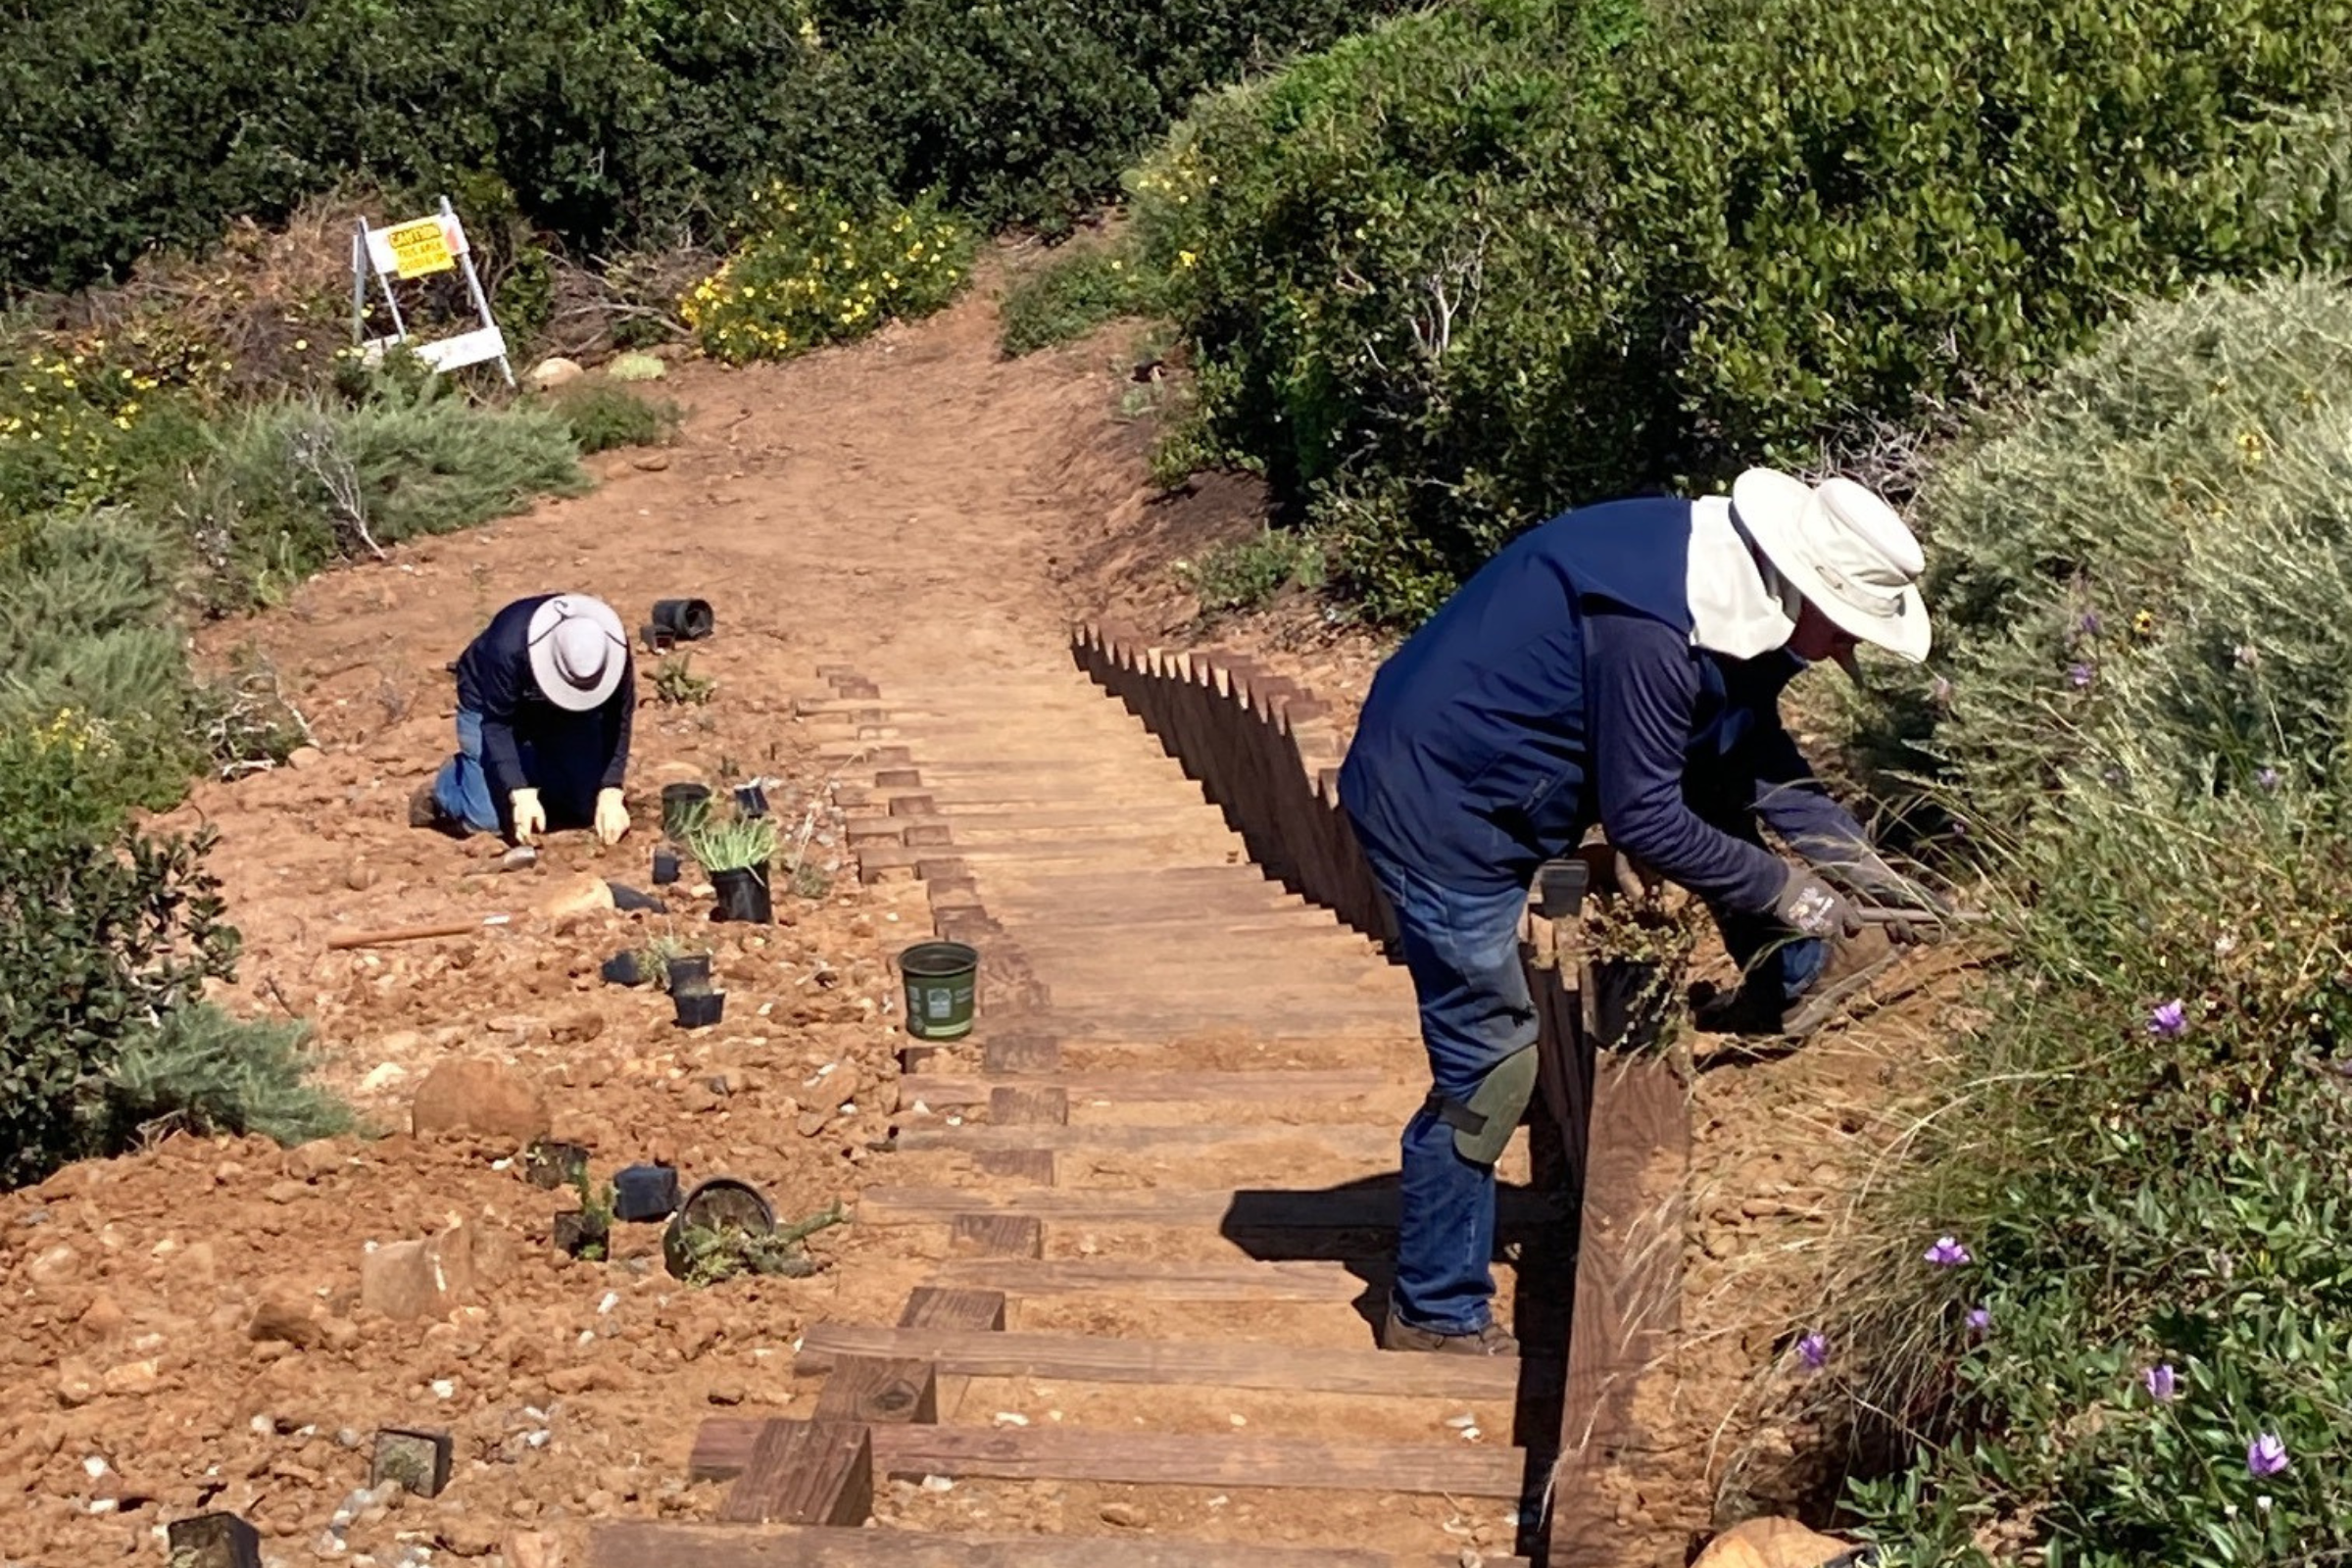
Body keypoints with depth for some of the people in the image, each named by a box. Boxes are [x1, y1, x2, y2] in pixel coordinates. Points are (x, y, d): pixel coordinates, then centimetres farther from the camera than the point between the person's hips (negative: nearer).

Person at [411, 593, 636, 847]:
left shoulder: (615, 653, -32)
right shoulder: (508, 647, -40)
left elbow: (618, 721, -24)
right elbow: (497, 724, -32)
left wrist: (611, 795, -34)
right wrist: (521, 795, -41)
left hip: (562, 711, 3)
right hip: (494, 703, -3)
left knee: (589, 806, -8)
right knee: (489, 817, -16)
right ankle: (442, 789, 16)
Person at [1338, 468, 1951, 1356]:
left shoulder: (1733, 583, -1)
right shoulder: (1650, 629, -30)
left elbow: (1756, 749, 10)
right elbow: (1643, 821, -24)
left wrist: (1850, 853, 1)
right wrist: (1789, 894, -15)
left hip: (1484, 779, 9)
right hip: (1439, 807, -9)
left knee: (1724, 743, 7)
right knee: (1488, 1065, -1)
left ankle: (1789, 980, 20)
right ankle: (1437, 1313, 14)